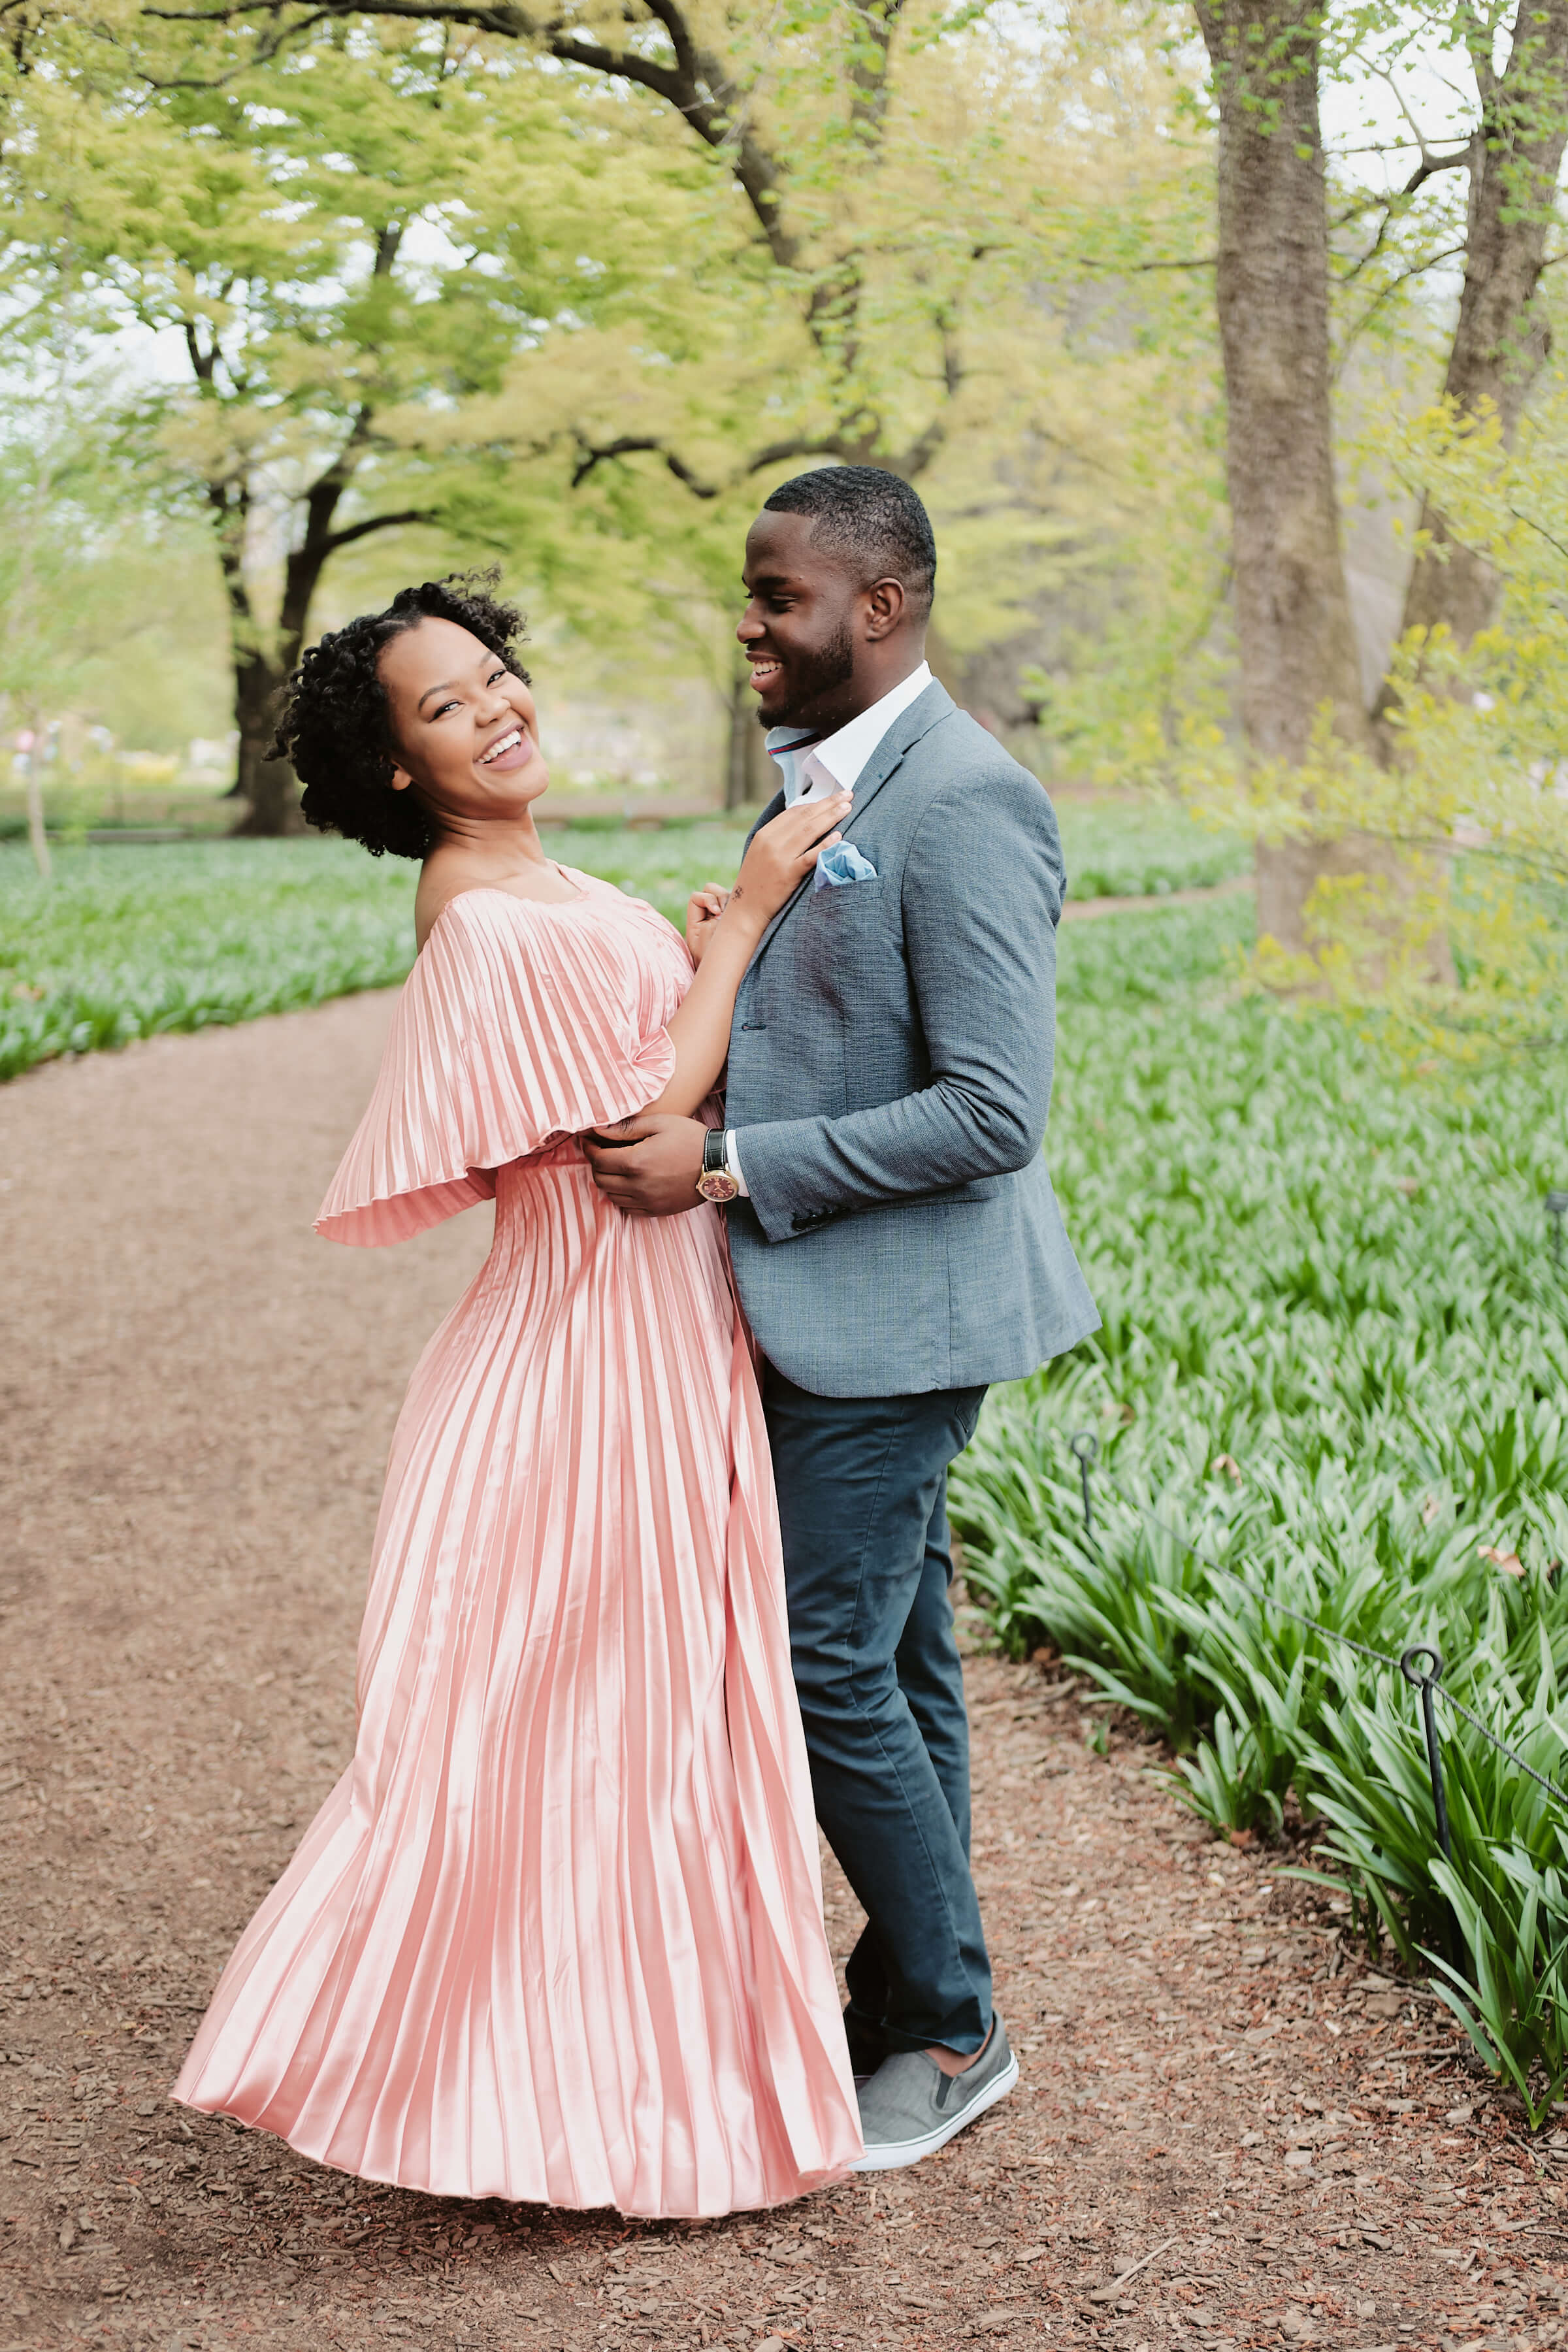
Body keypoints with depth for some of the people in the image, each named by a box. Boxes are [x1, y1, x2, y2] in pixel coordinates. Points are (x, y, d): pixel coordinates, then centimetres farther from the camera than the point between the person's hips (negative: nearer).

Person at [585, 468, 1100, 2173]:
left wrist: (731, 1168, -22)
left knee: (827, 1668, -5)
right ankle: (906, 1999, 28)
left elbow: (993, 1112, -24)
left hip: (895, 1312, -9)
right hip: (817, 1311, 9)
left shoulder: (964, 804, -19)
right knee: (895, 1663, 16)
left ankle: (949, 2032, 13)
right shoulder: (819, 783, 12)